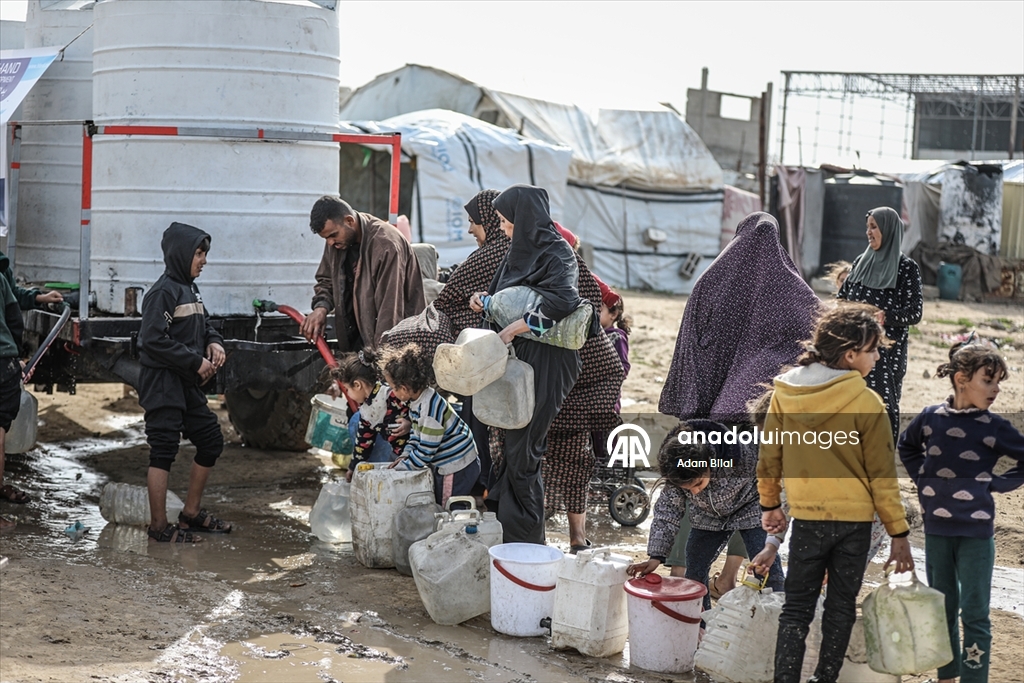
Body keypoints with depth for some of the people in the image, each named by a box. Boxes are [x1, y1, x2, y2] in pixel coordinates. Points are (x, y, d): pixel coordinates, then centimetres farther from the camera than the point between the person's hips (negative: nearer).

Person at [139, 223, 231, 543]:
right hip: (162, 383, -10)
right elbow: (153, 340, -21)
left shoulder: (191, 290, 14)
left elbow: (204, 324, 23)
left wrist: (214, 342, 0)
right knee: (163, 452, -4)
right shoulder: (163, 292, -14)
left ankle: (192, 512, 27)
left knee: (211, 441, 14)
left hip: (188, 385, 10)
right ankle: (159, 525, 3)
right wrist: (196, 361, -17)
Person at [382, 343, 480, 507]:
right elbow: (416, 432, 15)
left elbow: (425, 453, -25)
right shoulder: (416, 400, 0)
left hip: (458, 469, -10)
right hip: (443, 465, 10)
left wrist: (401, 468, -14)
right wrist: (405, 455, 1)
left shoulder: (430, 409, -29)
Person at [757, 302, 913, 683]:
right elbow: (882, 475, -9)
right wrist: (898, 533, -2)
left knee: (797, 607, 9)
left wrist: (769, 504, 19)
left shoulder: (785, 392, -4)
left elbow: (769, 456, 5)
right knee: (840, 606, 13)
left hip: (806, 516, 2)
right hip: (854, 518, -2)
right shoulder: (866, 402, -13)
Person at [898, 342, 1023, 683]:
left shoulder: (994, 427, -9)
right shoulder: (930, 417, -3)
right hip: (937, 527, 3)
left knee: (974, 612, -1)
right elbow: (907, 446, 17)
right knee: (942, 607, 16)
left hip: (976, 530, -3)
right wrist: (923, 479, 6)